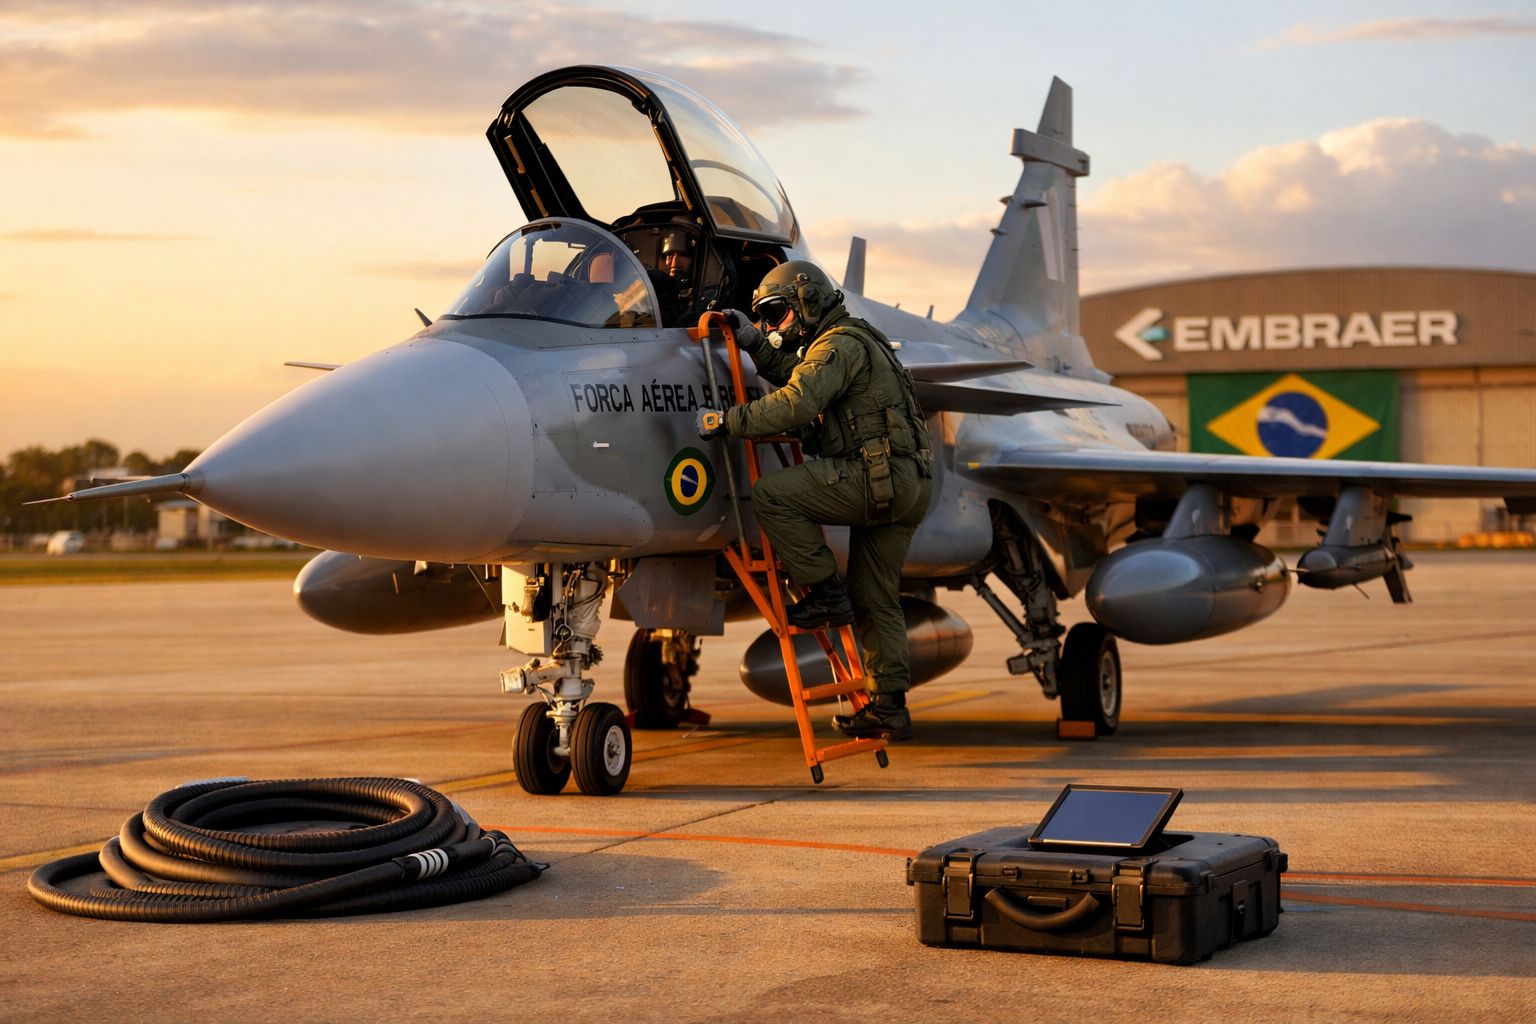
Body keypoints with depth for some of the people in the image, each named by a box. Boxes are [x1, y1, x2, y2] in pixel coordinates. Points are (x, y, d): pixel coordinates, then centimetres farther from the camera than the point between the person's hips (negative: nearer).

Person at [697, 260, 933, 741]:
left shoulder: (840, 345, -9)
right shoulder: (851, 342, 25)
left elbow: (796, 404, -22)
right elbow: (793, 376, 29)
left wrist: (730, 420, -17)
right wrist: (754, 342, 18)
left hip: (880, 478, -11)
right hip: (906, 485, 11)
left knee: (772, 493, -15)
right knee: (874, 597, 12)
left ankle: (825, 593, -10)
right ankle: (888, 708, 12)